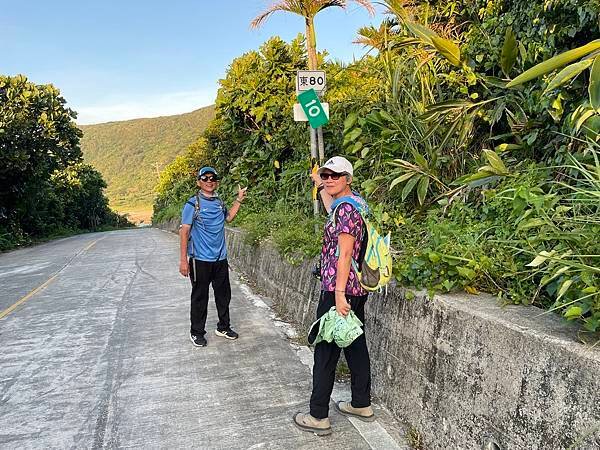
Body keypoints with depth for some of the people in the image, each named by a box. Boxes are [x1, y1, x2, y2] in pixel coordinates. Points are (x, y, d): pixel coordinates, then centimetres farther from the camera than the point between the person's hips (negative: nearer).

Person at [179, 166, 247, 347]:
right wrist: (183, 260, -15)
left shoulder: (219, 201, 8)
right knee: (200, 297, 5)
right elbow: (184, 231, -11)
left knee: (224, 294, 14)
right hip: (200, 259, -5)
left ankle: (223, 327, 31)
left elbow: (228, 217, 28)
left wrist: (239, 199, 17)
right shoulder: (193, 203, -9)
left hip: (220, 259, 6)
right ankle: (197, 332, 21)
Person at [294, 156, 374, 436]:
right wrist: (321, 187, 49)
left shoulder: (346, 208, -16)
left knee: (326, 351, -2)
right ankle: (362, 405, 30)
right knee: (355, 344, 17)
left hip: (339, 290, -10)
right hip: (357, 289, 10)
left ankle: (318, 417, 8)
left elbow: (345, 254, -21)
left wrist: (339, 293, -22)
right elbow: (333, 211, 38)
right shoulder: (355, 201, 13)